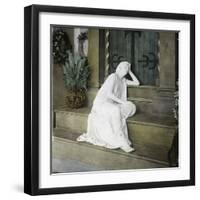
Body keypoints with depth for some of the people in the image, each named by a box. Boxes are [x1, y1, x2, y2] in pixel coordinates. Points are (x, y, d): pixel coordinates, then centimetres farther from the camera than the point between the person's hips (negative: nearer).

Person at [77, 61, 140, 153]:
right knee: (116, 111, -39)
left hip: (111, 105, 8)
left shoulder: (123, 80, 17)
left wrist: (130, 72, 15)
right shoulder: (113, 76, -7)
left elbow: (137, 83, 20)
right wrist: (122, 102, -18)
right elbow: (109, 94, -17)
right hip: (102, 103, -8)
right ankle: (122, 143, -41)